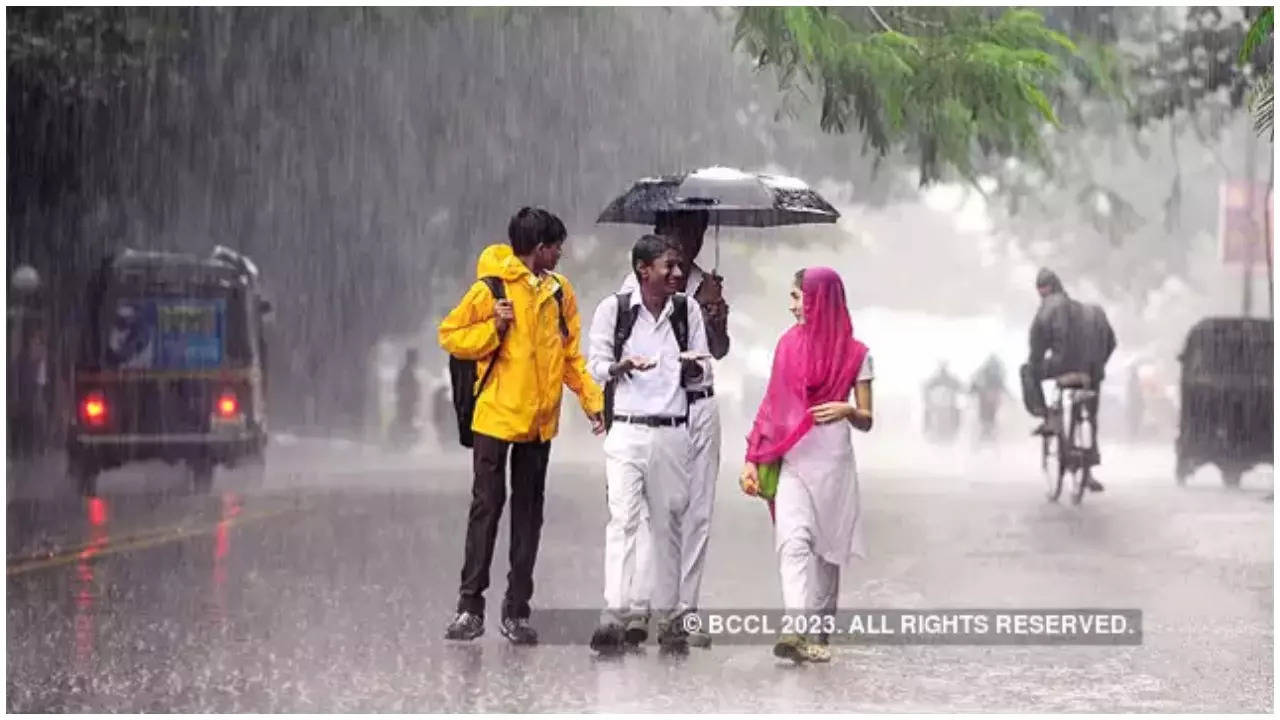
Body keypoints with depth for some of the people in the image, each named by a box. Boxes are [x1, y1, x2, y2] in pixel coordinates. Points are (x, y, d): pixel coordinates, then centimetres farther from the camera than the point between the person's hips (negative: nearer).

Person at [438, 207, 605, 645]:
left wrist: (592, 398, 1)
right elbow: (450, 335, -3)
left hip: (540, 420, 5)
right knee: (487, 507, -2)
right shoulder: (492, 288, -9)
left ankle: (517, 610, 12)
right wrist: (493, 328, -18)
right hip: (496, 415, -5)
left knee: (528, 512, 7)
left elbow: (570, 353, 11)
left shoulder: (560, 291, 6)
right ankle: (470, 605, 4)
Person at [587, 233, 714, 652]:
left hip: (673, 433, 3)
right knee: (623, 519, -12)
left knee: (670, 523, 5)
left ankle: (669, 616, 12)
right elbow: (596, 363, 5)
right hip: (627, 431, -3)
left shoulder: (687, 311, 9)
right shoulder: (614, 308, 1)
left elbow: (703, 377, 12)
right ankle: (614, 616, -18)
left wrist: (694, 369, -12)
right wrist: (621, 367, -17)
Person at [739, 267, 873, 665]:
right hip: (790, 461, 1)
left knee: (826, 548, 3)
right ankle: (795, 629, -29)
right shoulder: (789, 344, 10)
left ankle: (818, 636, 13)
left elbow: (866, 421, 5)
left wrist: (847, 410, -17)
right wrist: (752, 460, 5)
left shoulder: (854, 354, 2)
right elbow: (773, 407, 12)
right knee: (795, 539, -17)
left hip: (832, 463, -1)